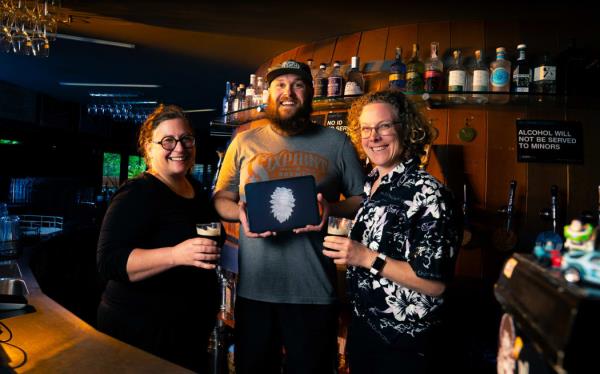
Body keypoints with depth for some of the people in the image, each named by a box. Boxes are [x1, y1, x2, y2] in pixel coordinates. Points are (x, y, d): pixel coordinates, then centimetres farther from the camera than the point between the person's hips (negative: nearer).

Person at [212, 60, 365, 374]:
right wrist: (241, 213, -11)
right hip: (254, 287, 2)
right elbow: (221, 199, 11)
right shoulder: (244, 142, 7)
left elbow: (362, 200, 5)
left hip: (314, 290, -1)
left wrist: (331, 209, -16)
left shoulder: (336, 143, 2)